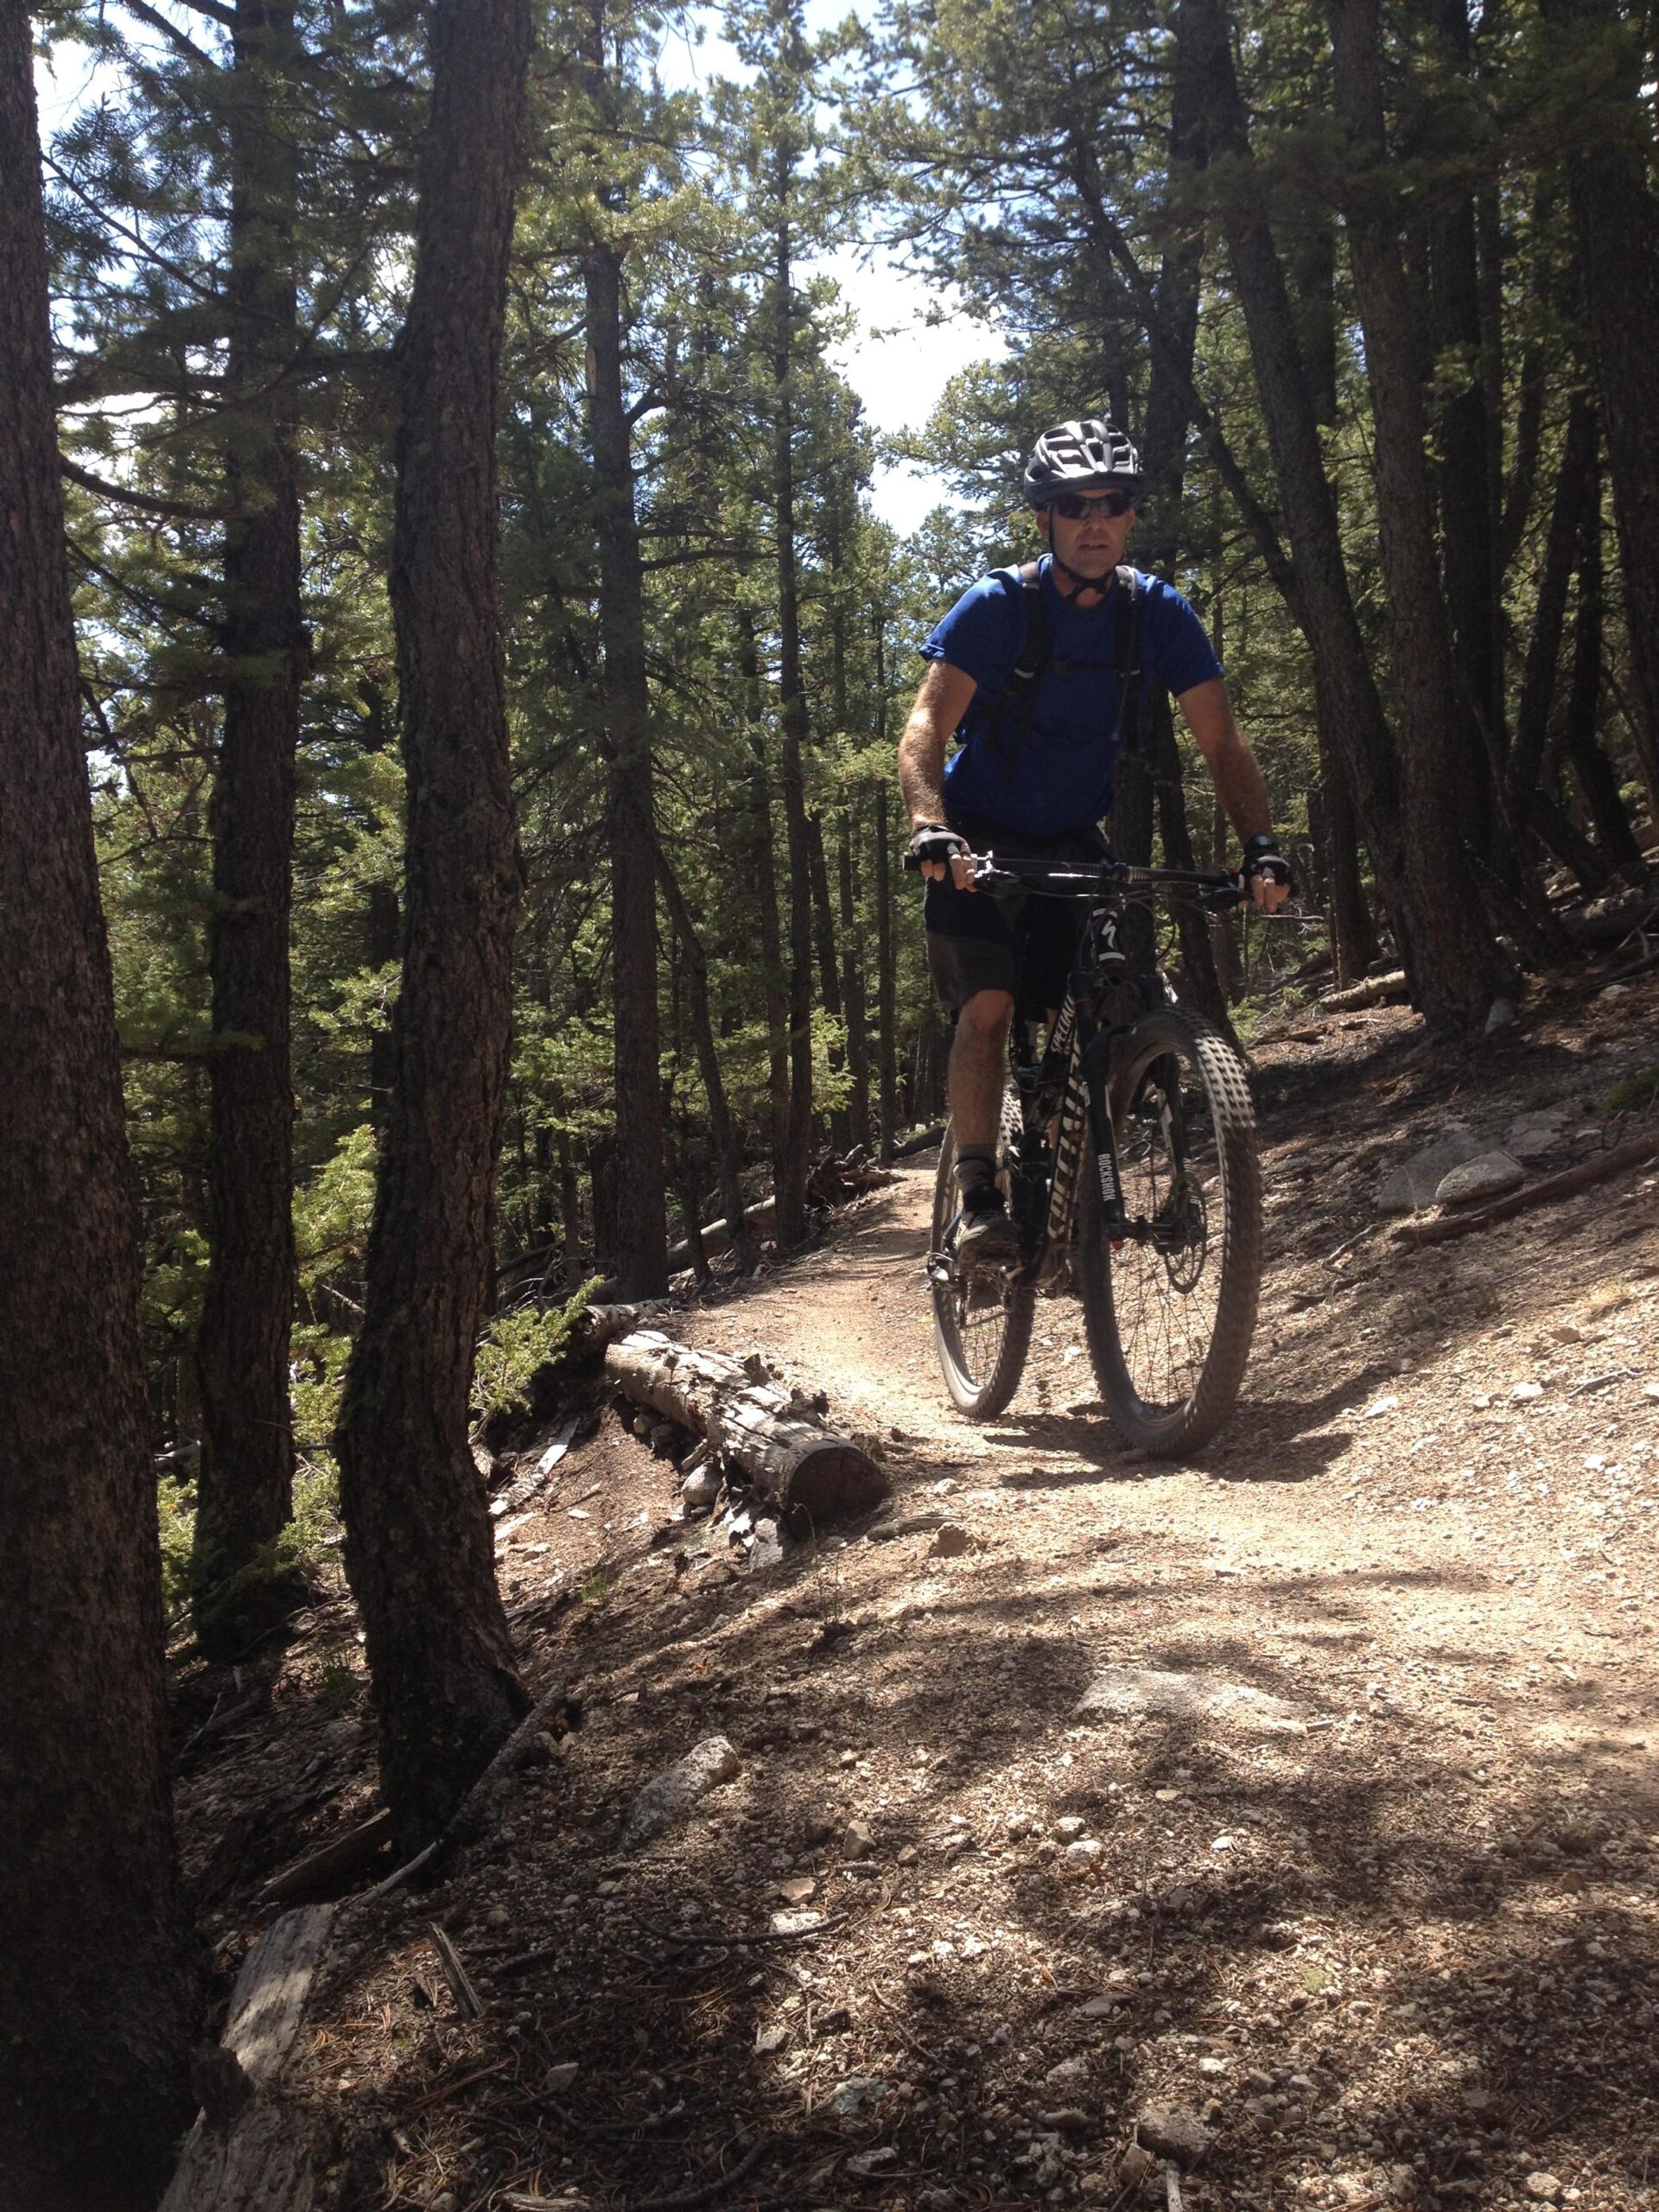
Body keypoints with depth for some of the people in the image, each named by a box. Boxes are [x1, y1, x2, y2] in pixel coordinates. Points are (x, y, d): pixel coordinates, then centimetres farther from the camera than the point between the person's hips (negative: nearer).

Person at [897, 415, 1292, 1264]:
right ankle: (977, 1202, -15)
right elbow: (925, 729, -26)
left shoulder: (1157, 613, -8)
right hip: (979, 843, -3)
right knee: (988, 1008, -19)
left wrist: (1260, 845, -26)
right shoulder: (997, 606, -17)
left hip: (1074, 843, 3)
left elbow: (1221, 742, -10)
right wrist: (931, 827, -45)